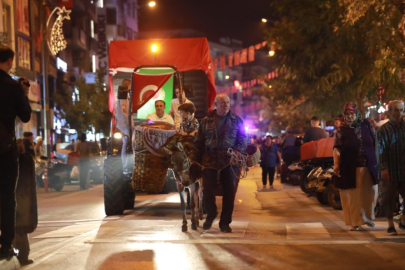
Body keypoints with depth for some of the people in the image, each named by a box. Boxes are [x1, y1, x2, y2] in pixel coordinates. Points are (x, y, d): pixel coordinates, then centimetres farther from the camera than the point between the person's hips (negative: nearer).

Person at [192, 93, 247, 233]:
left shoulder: (236, 120, 7)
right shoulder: (206, 121, 8)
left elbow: (242, 140, 6)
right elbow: (198, 143, 9)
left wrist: (237, 151, -12)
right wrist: (194, 159, 3)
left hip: (230, 162, 0)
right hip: (210, 160, 0)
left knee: (229, 193, 3)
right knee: (207, 190, -3)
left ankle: (225, 222, 16)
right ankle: (211, 214, 25)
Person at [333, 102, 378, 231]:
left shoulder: (366, 125, 6)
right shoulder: (342, 129, -1)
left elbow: (376, 142, 12)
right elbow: (337, 147, -7)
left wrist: (377, 160, 7)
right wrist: (336, 164, -20)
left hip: (368, 166, 3)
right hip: (350, 168, -3)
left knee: (370, 192, 8)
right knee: (353, 195, 0)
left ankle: (367, 216, 30)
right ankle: (355, 222, 10)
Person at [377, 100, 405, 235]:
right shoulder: (384, 129, -3)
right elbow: (381, 150, -8)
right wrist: (383, 168, -17)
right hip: (390, 171, -3)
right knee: (388, 198, 4)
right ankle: (390, 225, 17)